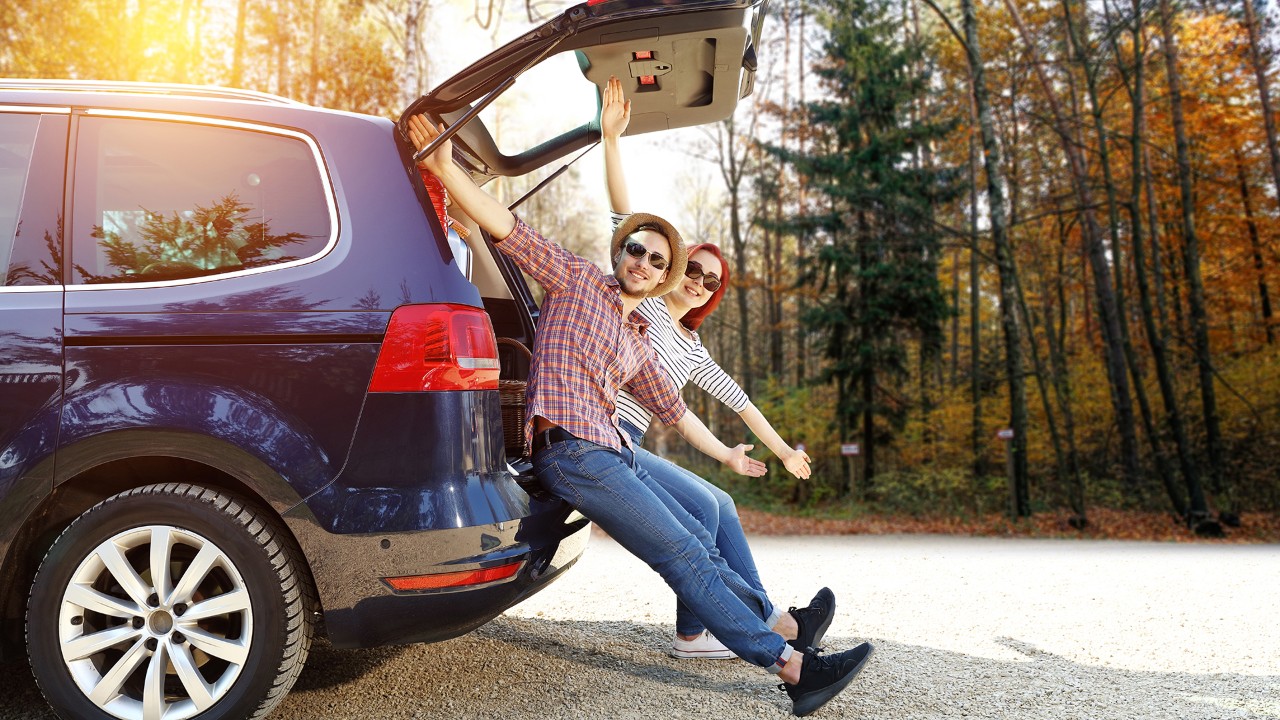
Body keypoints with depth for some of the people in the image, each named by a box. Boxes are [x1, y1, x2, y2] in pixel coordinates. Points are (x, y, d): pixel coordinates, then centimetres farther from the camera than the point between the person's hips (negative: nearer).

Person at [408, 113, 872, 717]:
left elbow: (671, 407, 32)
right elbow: (504, 226, -8)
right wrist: (445, 169, -22)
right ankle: (790, 663, -10)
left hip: (611, 452, 8)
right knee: (681, 555, -11)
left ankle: (783, 623, 23)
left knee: (698, 542, 8)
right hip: (570, 450, -8)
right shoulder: (577, 279, 3)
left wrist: (724, 454, 39)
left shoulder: (638, 339, 21)